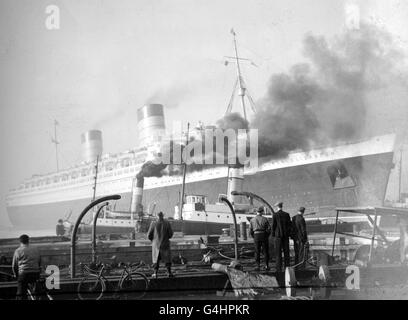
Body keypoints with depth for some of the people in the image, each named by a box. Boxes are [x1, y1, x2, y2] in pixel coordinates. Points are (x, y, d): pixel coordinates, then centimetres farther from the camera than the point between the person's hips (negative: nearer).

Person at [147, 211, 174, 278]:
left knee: (156, 259, 11)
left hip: (156, 244, 0)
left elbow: (149, 235, -5)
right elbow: (170, 234, -4)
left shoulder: (153, 223, -10)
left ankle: (155, 273, 9)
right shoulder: (167, 223, -9)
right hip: (165, 244, 0)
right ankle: (169, 272, 9)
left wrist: (152, 240, 15)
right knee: (167, 258, 11)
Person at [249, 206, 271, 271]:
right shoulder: (264, 219, -1)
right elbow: (269, 229, -4)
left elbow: (250, 230, 2)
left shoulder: (252, 220, 4)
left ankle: (258, 266, 1)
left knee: (257, 252, 5)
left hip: (256, 236, 1)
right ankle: (267, 266, 6)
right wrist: (267, 236, 11)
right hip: (264, 235, -1)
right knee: (266, 252, 6)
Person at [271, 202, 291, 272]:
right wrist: (289, 234, 12)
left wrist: (272, 235, 1)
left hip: (278, 235, -3)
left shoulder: (275, 215, -7)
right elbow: (289, 225, 4)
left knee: (278, 252, 0)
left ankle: (279, 268, -2)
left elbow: (273, 225, -7)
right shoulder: (287, 214, 3)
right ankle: (287, 267, 8)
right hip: (286, 235, 3)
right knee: (286, 252, 8)